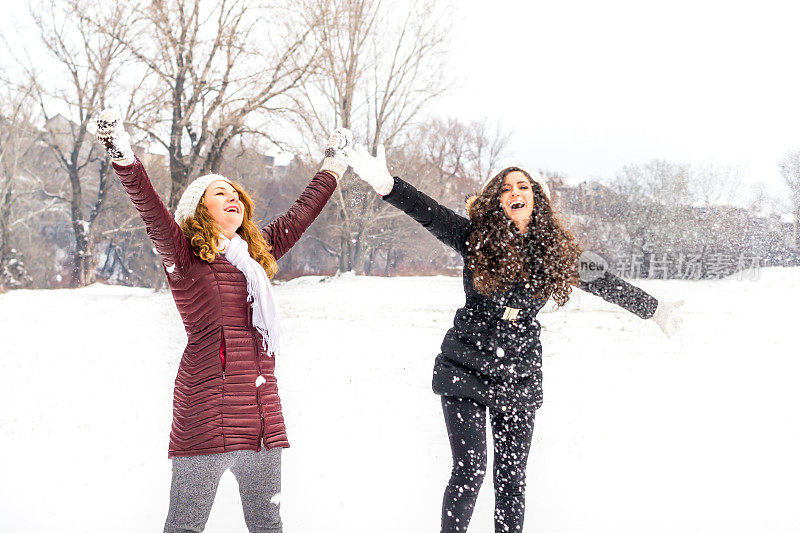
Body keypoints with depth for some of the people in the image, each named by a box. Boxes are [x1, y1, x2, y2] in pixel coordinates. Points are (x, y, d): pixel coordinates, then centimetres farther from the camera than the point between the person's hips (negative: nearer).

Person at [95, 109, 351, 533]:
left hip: (262, 414, 7)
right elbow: (153, 215, -15)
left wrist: (331, 167, 42)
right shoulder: (185, 256, 1)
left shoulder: (256, 255, 18)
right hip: (208, 411, -6)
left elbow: (297, 218, 31)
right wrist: (124, 158, -30)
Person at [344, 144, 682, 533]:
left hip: (520, 378, 3)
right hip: (467, 370, -3)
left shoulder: (554, 250, 4)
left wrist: (655, 310, 26)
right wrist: (385, 183, -35)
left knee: (511, 478, 6)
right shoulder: (476, 238, -4)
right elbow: (428, 213, -18)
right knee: (469, 471, -9)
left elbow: (603, 283, 16)